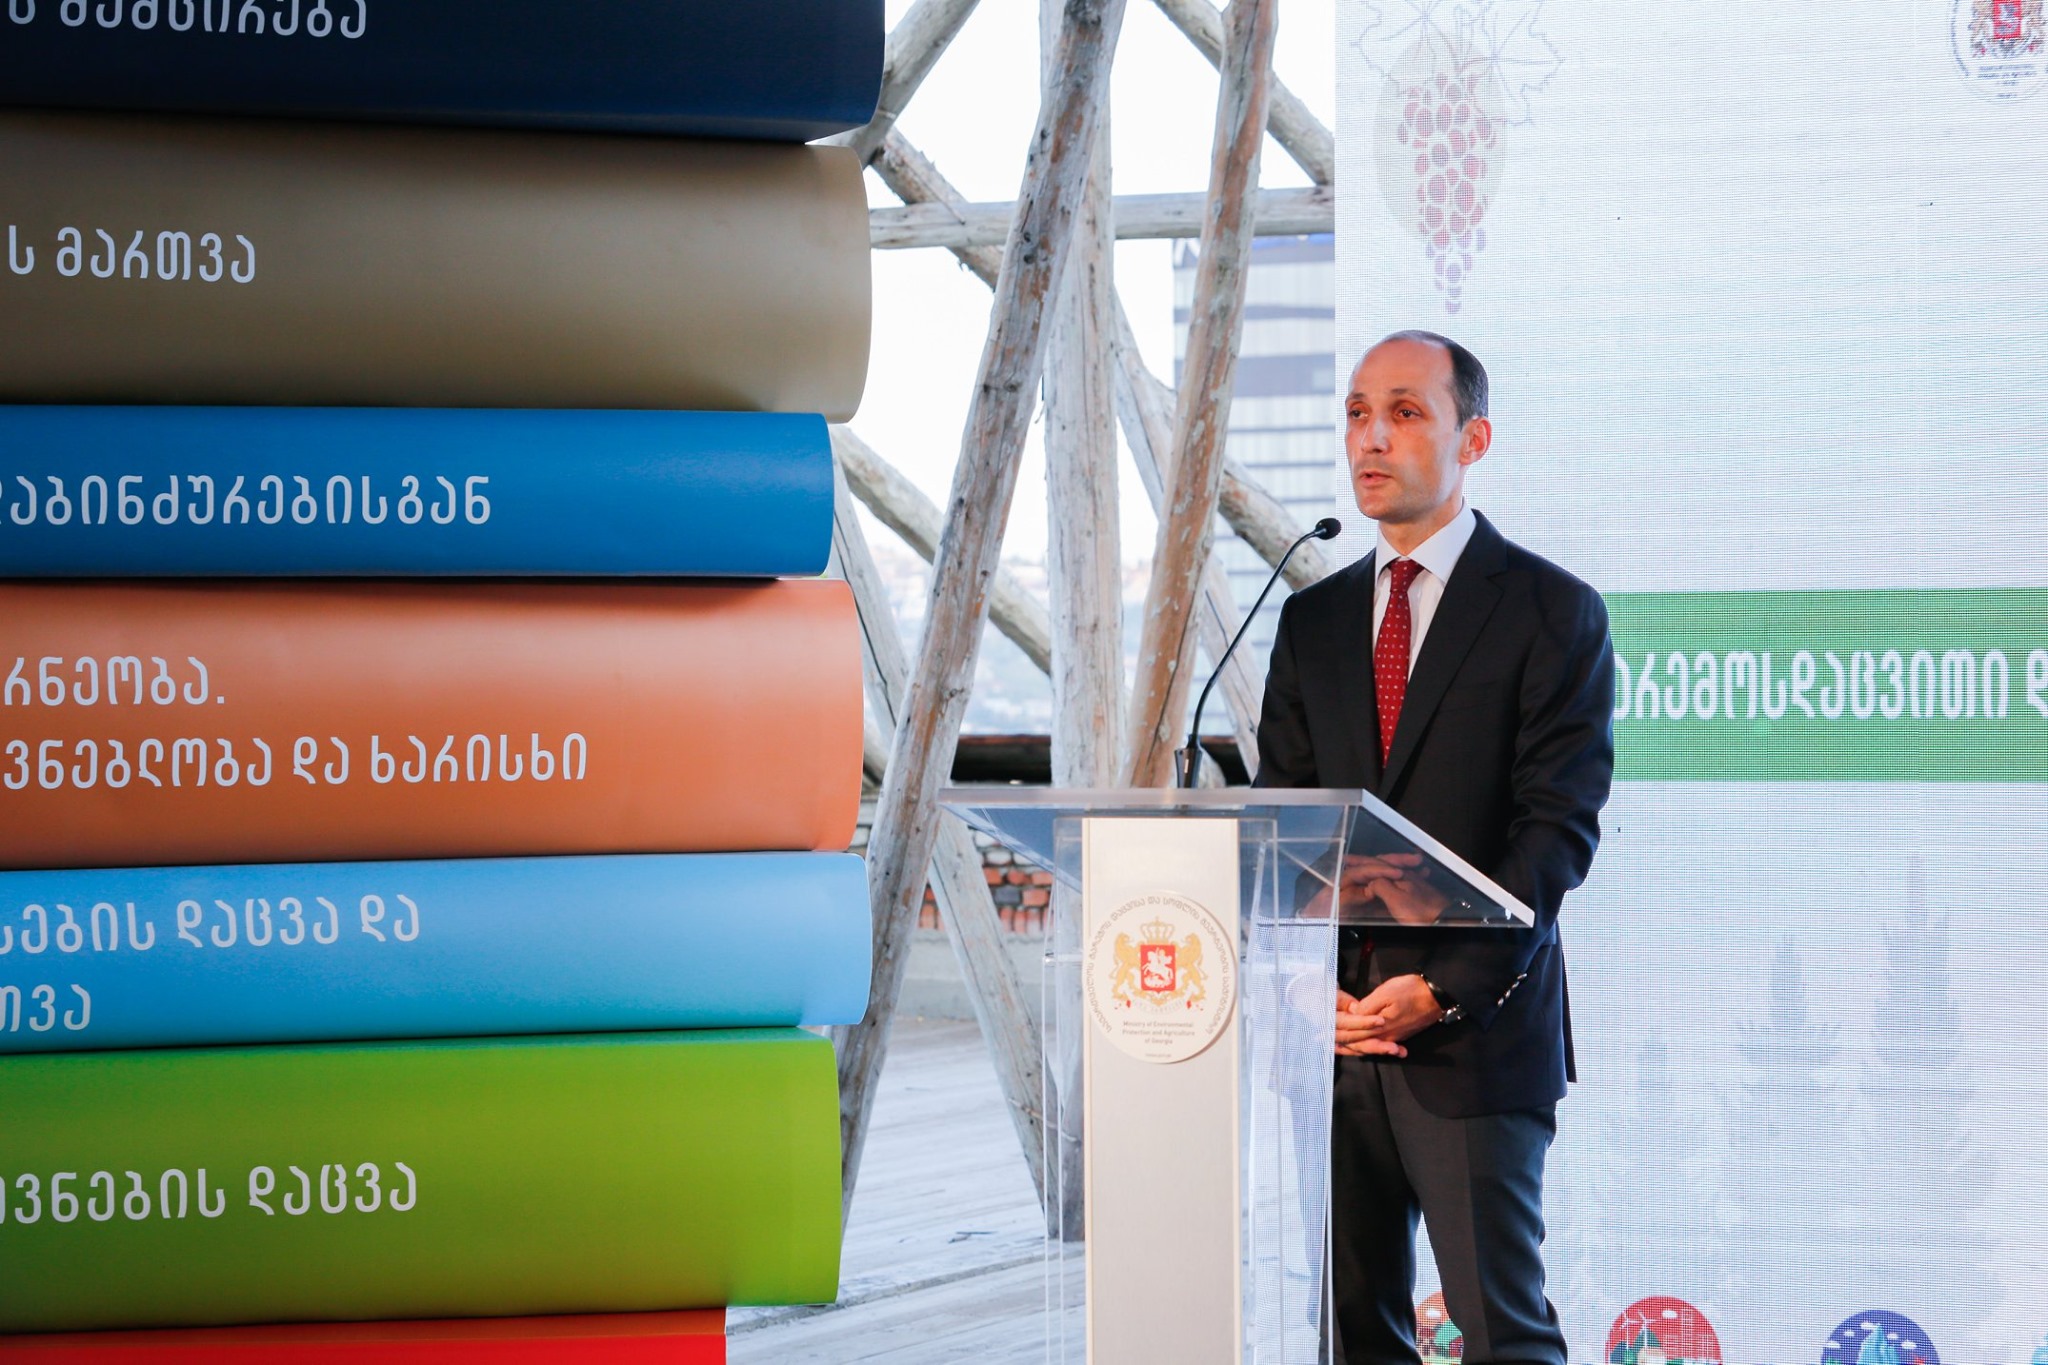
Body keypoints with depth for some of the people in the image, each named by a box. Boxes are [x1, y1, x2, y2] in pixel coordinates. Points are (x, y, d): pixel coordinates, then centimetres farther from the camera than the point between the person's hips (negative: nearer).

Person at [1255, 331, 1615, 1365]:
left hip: (1476, 1036, -5)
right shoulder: (1312, 621, 15)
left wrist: (1442, 991, -16)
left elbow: (1558, 829, -8)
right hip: (1334, 1032, 5)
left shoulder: (1553, 612, -1)